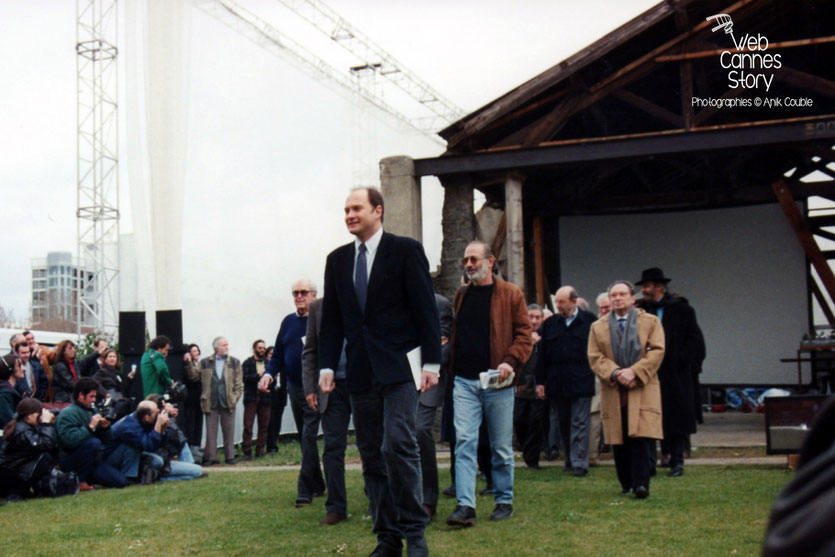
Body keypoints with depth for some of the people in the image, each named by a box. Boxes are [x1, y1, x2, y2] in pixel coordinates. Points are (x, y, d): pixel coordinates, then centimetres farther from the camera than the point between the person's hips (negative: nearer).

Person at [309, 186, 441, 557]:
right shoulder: (337, 260, 13)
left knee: (397, 445, -14)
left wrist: (431, 362, -8)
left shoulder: (405, 251, 0)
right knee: (371, 455, 6)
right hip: (360, 372, 5)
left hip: (399, 367, -5)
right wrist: (327, 365, 5)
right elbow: (331, 319, 14)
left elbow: (425, 309, -3)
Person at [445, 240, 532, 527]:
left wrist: (510, 361, -17)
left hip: (498, 382, -3)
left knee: (501, 446, 6)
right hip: (464, 381, 3)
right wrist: (452, 370, 12)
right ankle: (465, 506, -9)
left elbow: (525, 334, -2)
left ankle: (504, 501, 21)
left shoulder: (511, 294, 0)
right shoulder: (461, 295, 13)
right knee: (464, 441, -8)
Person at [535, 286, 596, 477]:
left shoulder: (590, 321, 1)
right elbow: (542, 354, 10)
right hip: (557, 384, 4)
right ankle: (570, 460, 21)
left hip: (581, 383, -4)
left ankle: (579, 463, 0)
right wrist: (540, 381, 6)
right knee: (564, 424, 11)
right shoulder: (550, 324, 10)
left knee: (580, 424, -3)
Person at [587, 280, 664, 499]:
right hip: (613, 393, 2)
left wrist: (634, 371, -13)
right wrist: (616, 373, -13)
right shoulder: (598, 327, 14)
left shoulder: (651, 322, 10)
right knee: (619, 442, 3)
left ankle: (641, 484, -10)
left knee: (640, 438, -12)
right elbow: (595, 357, 4)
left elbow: (657, 352, -1)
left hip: (642, 390, -2)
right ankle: (627, 485, 13)